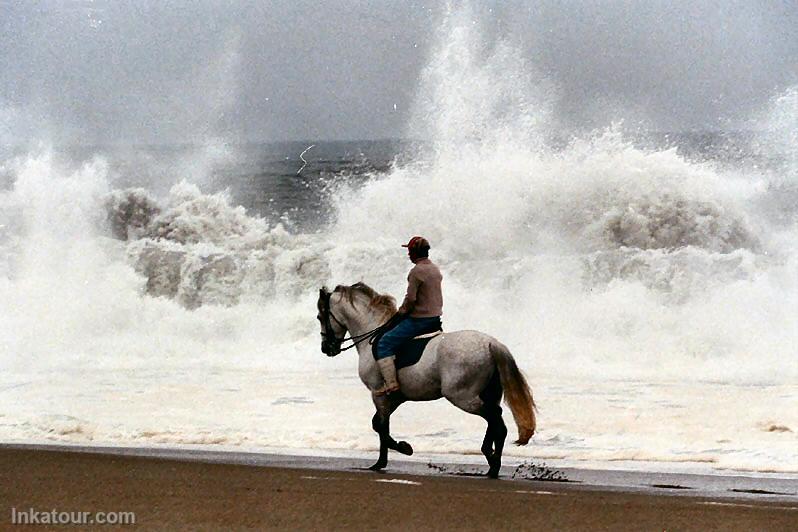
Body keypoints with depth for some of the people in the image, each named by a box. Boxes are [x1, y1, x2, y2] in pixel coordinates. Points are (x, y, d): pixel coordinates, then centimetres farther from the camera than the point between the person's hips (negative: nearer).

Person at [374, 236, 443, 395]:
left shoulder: (416, 271, -18)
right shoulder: (435, 269, 10)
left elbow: (410, 299, -20)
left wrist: (400, 313, -2)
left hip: (419, 320, -9)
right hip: (436, 318, 9)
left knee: (384, 343, -7)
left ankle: (391, 383, -17)